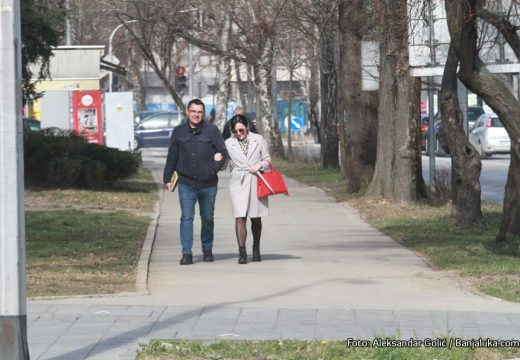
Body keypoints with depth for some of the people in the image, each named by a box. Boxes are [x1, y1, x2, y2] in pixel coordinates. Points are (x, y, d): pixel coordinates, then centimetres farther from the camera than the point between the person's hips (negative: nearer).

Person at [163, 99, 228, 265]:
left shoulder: (212, 130, -1)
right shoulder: (178, 132, 5)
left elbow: (223, 152, 0)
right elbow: (172, 157, 11)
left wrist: (215, 168, -16)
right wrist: (167, 178, 10)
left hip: (208, 184, 0)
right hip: (186, 184, 0)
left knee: (207, 218, 11)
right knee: (186, 218, -7)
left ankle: (207, 250, 27)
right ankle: (187, 253, -8)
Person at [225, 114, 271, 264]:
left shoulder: (258, 140, 6)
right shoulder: (229, 143, 4)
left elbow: (267, 159, 12)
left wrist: (260, 165, -8)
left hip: (256, 182, 1)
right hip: (238, 183, -1)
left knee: (256, 218, 11)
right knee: (240, 218, -12)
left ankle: (256, 250, 26)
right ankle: (242, 253, -15)